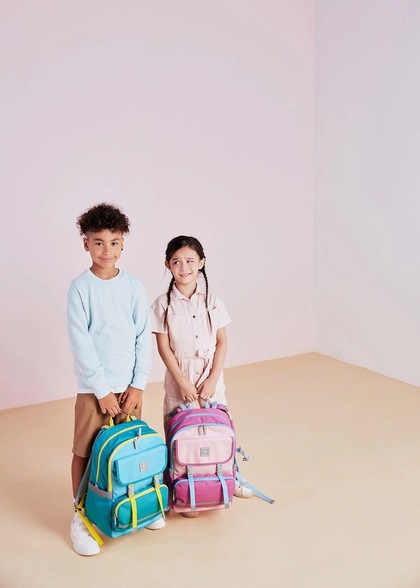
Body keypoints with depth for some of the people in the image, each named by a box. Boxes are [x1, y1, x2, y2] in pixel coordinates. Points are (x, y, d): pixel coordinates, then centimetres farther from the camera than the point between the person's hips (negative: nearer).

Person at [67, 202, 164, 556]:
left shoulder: (134, 286, 1)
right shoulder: (80, 288, -8)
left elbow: (144, 337, 2)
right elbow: (81, 344, -10)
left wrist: (138, 384, -2)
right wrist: (102, 390, -11)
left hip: (130, 385, 3)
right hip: (93, 388, -3)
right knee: (85, 452, 4)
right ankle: (80, 516, 20)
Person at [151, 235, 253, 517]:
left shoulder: (212, 301, -2)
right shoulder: (163, 304, -6)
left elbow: (222, 342, -1)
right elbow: (164, 347, -7)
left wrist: (212, 378, -9)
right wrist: (183, 382, -12)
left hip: (211, 375, 2)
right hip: (179, 377, -1)